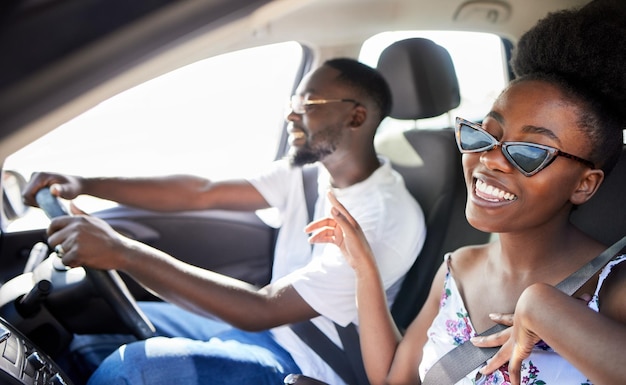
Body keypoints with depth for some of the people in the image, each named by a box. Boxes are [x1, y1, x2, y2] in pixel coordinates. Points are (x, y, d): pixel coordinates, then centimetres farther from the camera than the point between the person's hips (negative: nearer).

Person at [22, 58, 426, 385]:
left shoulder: (390, 218, -26)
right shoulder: (309, 171, -1)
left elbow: (262, 310, -30)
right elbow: (202, 193, -2)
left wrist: (122, 252, -33)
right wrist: (85, 185, -11)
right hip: (268, 326, 8)